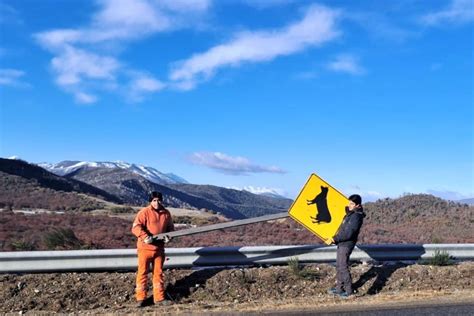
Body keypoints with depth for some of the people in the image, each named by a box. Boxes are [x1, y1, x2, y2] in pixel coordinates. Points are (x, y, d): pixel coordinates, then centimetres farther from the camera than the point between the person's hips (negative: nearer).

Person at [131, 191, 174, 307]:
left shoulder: (166, 213, 6)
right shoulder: (144, 212, -9)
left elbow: (170, 228, 16)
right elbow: (136, 227, -16)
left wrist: (168, 236, -5)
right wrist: (145, 237, -30)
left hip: (159, 248, 4)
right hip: (145, 248, -4)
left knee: (158, 273, 9)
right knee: (143, 272, 2)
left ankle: (159, 298, 17)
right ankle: (140, 298, 11)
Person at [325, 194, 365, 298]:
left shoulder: (356, 216, -20)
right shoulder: (351, 213, 10)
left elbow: (348, 234, -25)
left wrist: (334, 239, -21)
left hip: (346, 245, -10)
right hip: (342, 243, 10)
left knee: (343, 267, -4)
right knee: (338, 266, 15)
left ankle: (348, 290, 5)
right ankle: (339, 288, 25)